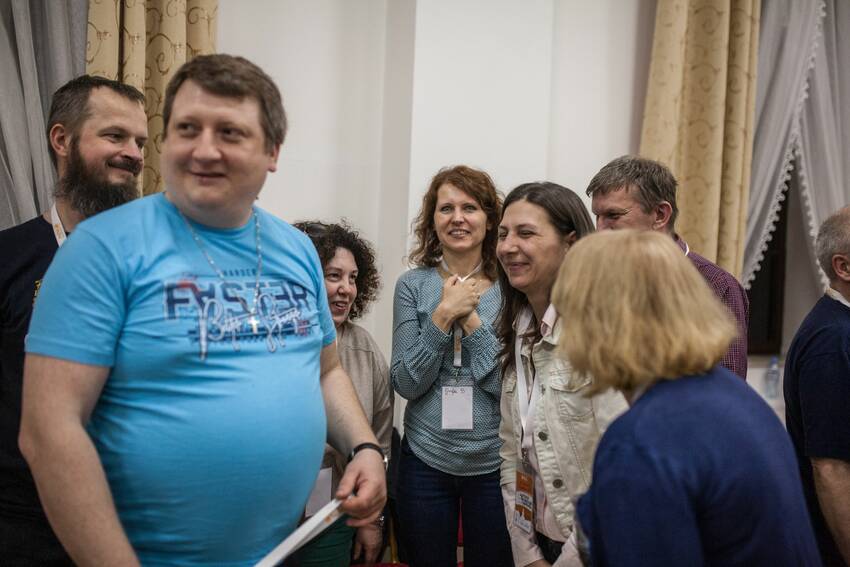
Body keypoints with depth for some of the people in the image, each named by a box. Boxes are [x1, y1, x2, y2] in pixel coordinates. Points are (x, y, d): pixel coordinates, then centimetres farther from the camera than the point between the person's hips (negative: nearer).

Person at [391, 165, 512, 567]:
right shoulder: (412, 285, -2)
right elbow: (406, 384, -8)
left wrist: (471, 318, -18)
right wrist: (444, 314, -17)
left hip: (494, 462, 0)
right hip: (426, 460, 1)